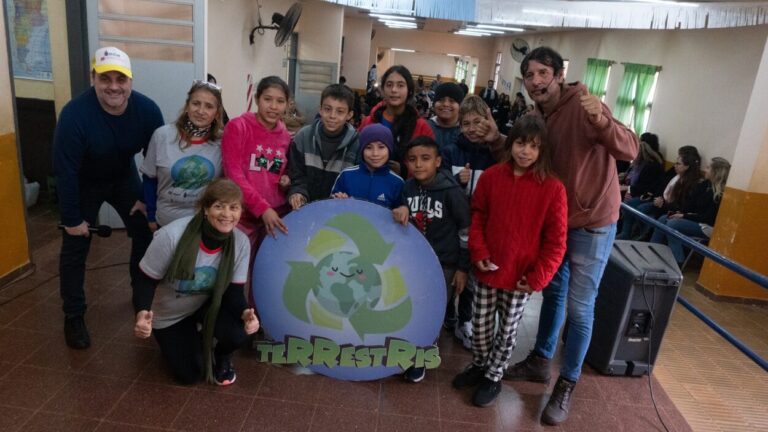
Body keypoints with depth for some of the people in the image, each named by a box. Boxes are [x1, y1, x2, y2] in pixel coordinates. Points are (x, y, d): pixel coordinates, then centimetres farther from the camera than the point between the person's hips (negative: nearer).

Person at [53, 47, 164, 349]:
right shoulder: (74, 114, -33)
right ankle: (73, 316, 17)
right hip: (83, 183, -3)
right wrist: (72, 219, -20)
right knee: (75, 247, 1)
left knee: (146, 232, 5)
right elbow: (65, 171, -26)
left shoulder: (147, 110, -24)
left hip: (123, 177, 4)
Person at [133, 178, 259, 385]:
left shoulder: (241, 243, -24)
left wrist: (245, 312, -39)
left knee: (238, 332, -29)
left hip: (206, 305, 2)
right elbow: (148, 281, -20)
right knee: (189, 375, 0)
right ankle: (189, 340, 33)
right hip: (169, 314, -1)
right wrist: (142, 314, -40)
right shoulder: (172, 235, -33)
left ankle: (221, 357, 9)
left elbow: (234, 291, -17)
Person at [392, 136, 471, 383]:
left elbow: (466, 231, -9)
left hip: (444, 263, -4)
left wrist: (462, 268, -7)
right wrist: (400, 211, -15)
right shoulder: (408, 188, -2)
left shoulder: (451, 191, -15)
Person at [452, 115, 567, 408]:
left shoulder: (552, 188, -12)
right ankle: (478, 366, 42)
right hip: (487, 269, 2)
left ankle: (494, 377, 36)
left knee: (507, 331, 14)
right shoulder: (491, 176, -5)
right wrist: (478, 253, -8)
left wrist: (538, 277, -11)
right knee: (480, 324, 16)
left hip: (521, 276, -2)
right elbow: (477, 217, 4)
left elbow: (556, 240, -9)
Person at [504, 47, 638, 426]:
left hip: (592, 223, -6)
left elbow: (629, 150, -30)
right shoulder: (535, 117, 3)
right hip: (554, 219, 7)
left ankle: (566, 386, 16)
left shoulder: (583, 106, -19)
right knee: (553, 292, 18)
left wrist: (601, 120, -48)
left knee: (580, 308, 0)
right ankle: (540, 361, 34)